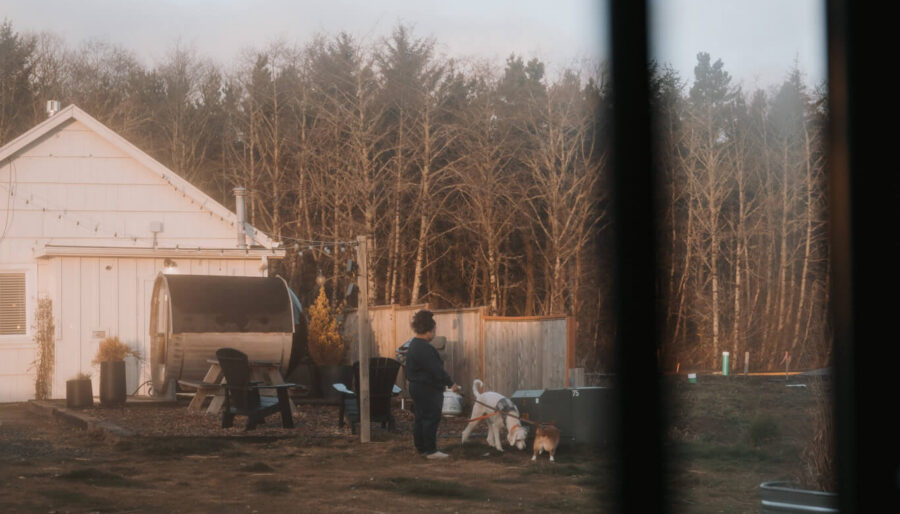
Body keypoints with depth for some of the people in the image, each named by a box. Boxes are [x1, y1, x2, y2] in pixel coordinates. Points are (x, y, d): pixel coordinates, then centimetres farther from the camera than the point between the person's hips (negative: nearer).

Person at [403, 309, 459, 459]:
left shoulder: (414, 344, 13)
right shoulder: (424, 348, -21)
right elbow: (436, 369, -24)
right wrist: (450, 383, -20)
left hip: (417, 387, 11)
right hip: (427, 390, -11)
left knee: (420, 418, 14)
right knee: (432, 418, -5)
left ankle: (421, 448, 20)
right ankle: (430, 450, -2)